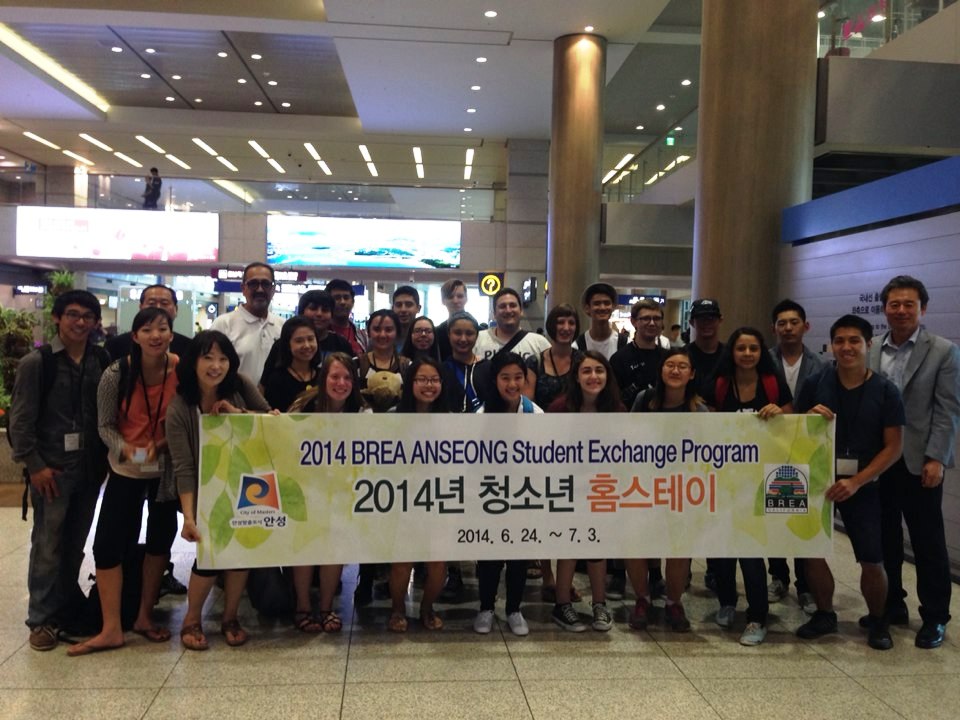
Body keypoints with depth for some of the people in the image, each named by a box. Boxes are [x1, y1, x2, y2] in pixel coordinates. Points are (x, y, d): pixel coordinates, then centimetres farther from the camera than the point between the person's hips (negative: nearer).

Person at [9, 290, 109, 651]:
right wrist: (34, 465, -10)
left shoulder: (101, 361, 4)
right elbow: (20, 420, -6)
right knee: (48, 544, 2)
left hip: (89, 466, 4)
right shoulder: (36, 362, -5)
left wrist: (105, 455, 4)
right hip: (52, 467, -3)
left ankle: (68, 604, 29)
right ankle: (42, 618, 14)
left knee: (76, 541, 13)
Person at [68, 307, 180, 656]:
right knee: (107, 543, -5)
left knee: (160, 539, 12)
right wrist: (125, 449, -23)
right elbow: (105, 424, -5)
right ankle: (111, 629, 7)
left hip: (167, 469, 1)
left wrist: (162, 444, -19)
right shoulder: (116, 374, -13)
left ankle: (144, 616, 29)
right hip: (126, 470, 0)